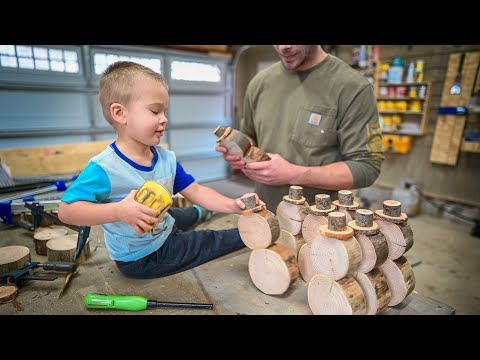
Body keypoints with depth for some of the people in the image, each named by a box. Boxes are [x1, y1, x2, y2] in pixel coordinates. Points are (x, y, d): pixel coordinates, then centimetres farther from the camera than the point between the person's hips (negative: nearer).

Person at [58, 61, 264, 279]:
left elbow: (195, 191, -7)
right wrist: (119, 211, -41)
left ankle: (197, 212, 64)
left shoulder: (167, 159, -8)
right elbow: (66, 210, -27)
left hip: (165, 231, 6)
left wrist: (233, 205, -20)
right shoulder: (104, 168, -29)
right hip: (139, 259, -6)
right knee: (211, 242, -2)